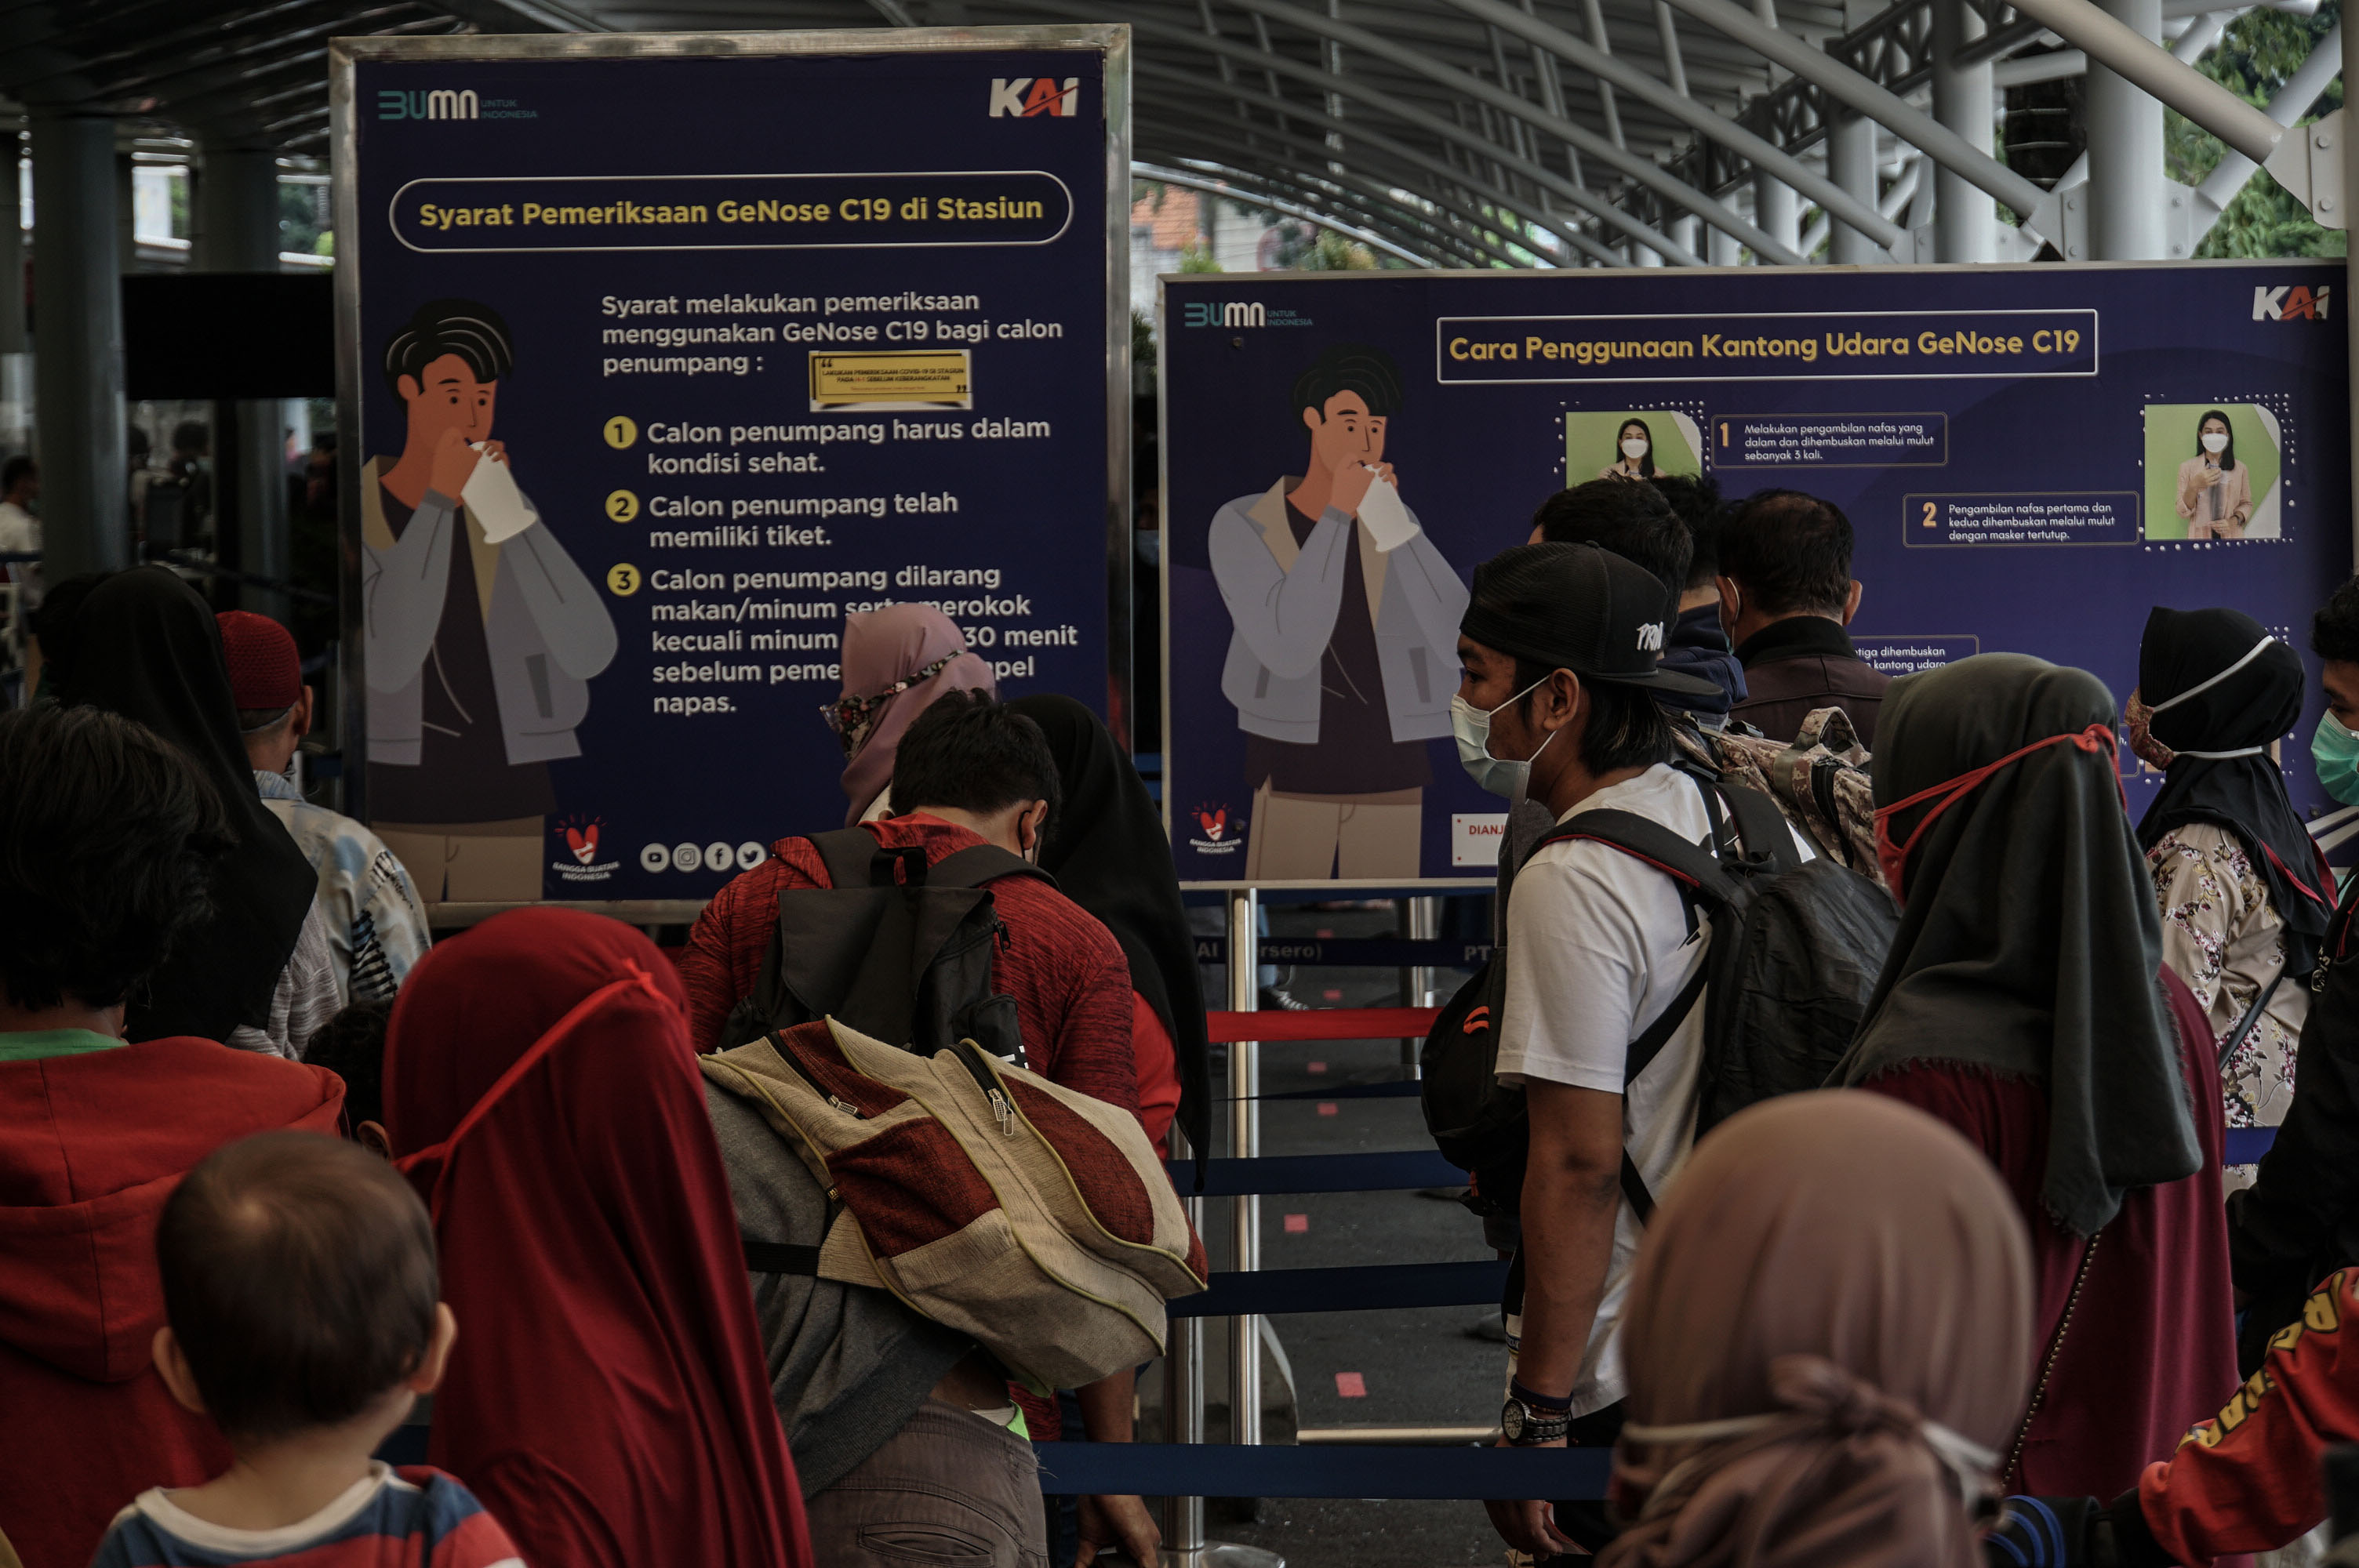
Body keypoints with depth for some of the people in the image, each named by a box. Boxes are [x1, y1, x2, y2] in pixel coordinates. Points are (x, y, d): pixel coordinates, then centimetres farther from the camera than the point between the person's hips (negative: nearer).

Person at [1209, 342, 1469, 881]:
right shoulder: (1242, 526, -5)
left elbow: (1459, 640, -8)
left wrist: (1394, 521, -13)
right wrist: (1338, 515, -19)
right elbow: (1289, 651, -21)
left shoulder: (1389, 520, 7)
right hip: (1292, 775, -4)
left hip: (1391, 779, 4)